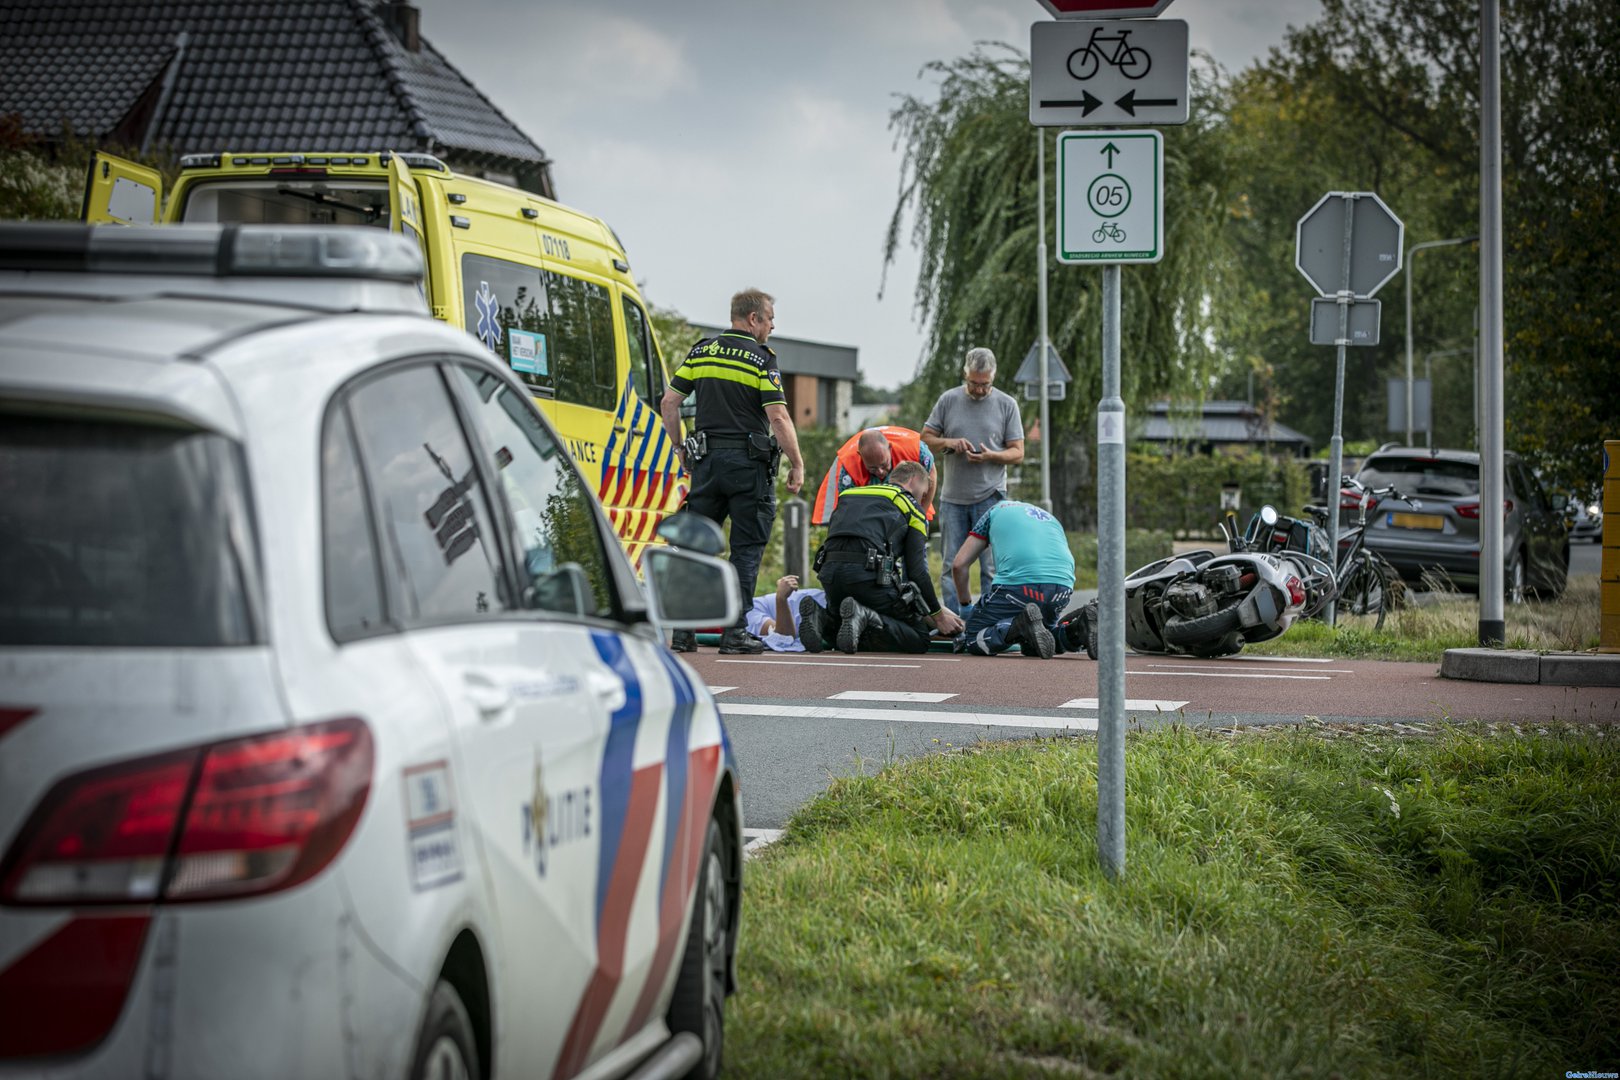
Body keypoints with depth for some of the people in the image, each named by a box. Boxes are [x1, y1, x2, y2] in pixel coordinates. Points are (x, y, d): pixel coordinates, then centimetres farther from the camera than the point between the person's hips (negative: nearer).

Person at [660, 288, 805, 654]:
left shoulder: (701, 351, 8)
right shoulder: (761, 359, -7)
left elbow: (669, 402, 7)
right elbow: (778, 417, -13)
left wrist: (681, 448, 18)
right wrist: (797, 465, -6)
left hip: (707, 460, 5)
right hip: (749, 460, -5)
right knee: (747, 548, 2)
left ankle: (683, 629, 6)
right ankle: (735, 631, -1)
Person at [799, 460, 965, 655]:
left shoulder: (849, 495, 32)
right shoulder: (911, 506, 15)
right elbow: (917, 571, 7)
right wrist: (939, 616, 18)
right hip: (869, 572, -6)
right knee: (919, 640, 6)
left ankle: (822, 619, -4)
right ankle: (867, 620, -22)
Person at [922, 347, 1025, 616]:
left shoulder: (1006, 405, 4)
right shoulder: (948, 400, 7)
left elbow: (1017, 453, 4)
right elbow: (926, 438, 11)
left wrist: (991, 456, -16)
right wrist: (949, 443, -10)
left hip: (990, 496, -2)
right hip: (952, 497, 2)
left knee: (991, 566, -2)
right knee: (951, 564, 4)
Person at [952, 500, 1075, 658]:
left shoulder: (995, 511, 27)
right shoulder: (1051, 519, 37)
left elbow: (959, 565, 22)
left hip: (1019, 583, -5)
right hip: (1063, 587, 5)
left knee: (971, 639, 9)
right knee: (1031, 647, 29)